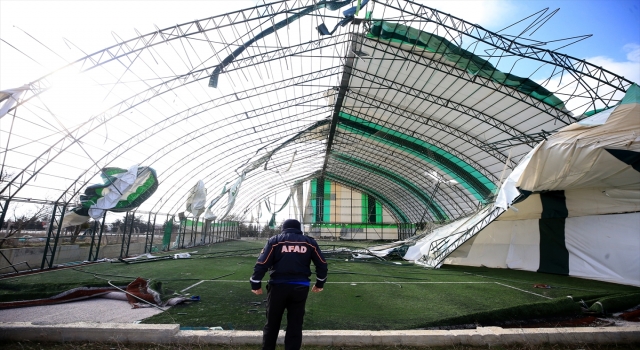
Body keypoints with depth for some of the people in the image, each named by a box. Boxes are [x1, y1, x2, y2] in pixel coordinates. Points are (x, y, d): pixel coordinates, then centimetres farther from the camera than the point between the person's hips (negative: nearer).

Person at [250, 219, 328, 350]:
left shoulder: (274, 240, 4)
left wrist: (256, 284, 7)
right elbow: (322, 264, 11)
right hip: (300, 287, 1)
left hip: (278, 286, 0)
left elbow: (262, 264, -3)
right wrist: (319, 283, 23)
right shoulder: (309, 242, 9)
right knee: (295, 325, 13)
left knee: (272, 324, 17)